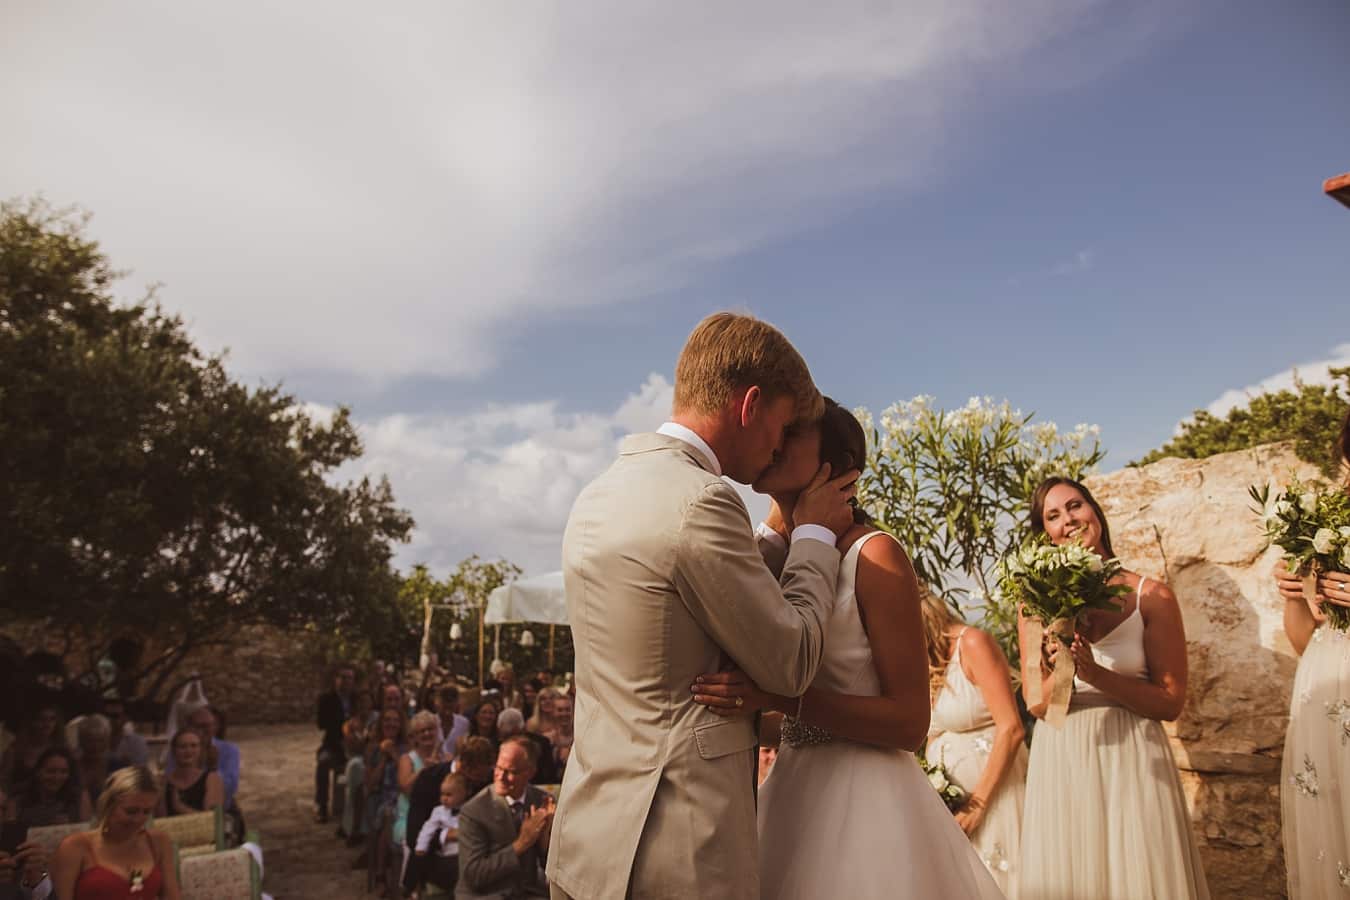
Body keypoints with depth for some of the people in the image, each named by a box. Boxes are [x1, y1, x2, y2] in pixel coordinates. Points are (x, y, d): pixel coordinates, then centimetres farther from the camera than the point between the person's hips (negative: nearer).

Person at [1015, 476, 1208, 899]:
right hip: (1060, 764, 2)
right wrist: (1063, 669, -22)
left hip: (1131, 761, -1)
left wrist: (1097, 675, -19)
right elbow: (1037, 704, -2)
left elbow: (1170, 702, -4)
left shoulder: (1151, 596, -4)